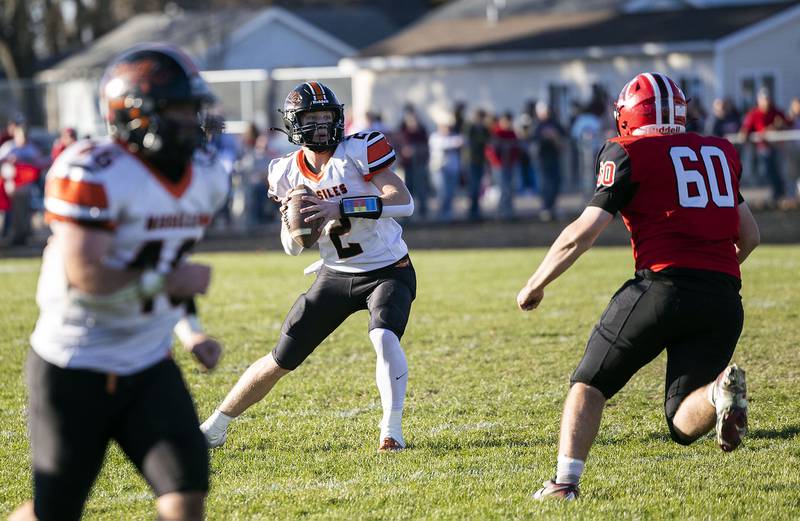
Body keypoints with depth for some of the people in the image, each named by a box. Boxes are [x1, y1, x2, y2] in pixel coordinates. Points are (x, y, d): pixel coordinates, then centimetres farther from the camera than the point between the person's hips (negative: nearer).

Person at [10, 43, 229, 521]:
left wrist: (191, 330, 11)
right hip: (76, 369, -6)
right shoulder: (93, 174, -21)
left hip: (149, 365, 6)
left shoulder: (206, 177, 4)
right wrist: (164, 283, -19)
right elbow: (85, 275, -27)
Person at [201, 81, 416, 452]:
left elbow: (404, 202, -29)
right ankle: (215, 427, 20)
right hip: (336, 275, 4)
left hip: (388, 271, -4)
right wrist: (290, 220, -16)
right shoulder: (288, 172, -3)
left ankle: (392, 431, -19)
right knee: (281, 360, 5)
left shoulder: (358, 151, -17)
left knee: (384, 338, -32)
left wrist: (342, 208, -37)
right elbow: (292, 248, 8)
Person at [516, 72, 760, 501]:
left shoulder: (631, 153, 3)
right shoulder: (721, 153, 20)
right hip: (724, 298, 4)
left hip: (664, 285, -4)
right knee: (684, 423, 8)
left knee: (589, 384, 14)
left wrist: (535, 285, 9)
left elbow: (584, 232, -2)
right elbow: (750, 236, 24)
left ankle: (565, 481, 1)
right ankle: (720, 391, -23)